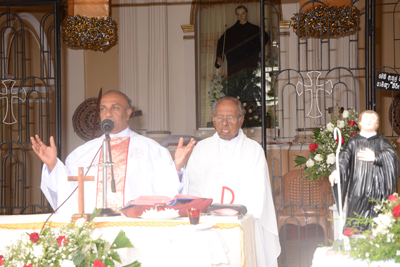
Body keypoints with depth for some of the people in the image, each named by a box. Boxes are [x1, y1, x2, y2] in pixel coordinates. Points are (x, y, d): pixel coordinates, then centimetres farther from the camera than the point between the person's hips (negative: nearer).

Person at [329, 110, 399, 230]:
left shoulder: (381, 141, 13)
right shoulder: (353, 142, 14)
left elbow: (392, 155, -4)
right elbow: (343, 157, -1)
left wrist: (375, 157, -14)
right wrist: (336, 170, -19)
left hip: (377, 189, 0)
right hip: (357, 188, 1)